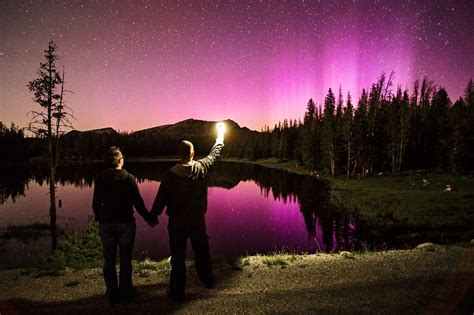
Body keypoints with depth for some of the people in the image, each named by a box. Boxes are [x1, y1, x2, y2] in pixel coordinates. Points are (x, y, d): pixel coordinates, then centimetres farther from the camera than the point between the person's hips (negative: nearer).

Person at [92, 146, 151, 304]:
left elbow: (96, 203, 3)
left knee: (109, 260, 13)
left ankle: (112, 293, 22)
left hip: (106, 224, 3)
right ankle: (125, 292, 18)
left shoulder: (100, 179, -1)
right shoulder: (128, 178, -9)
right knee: (125, 260, 9)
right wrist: (148, 217, 3)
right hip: (125, 223, -2)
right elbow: (138, 202, -9)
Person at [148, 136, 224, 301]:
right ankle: (208, 280, 39)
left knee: (178, 257, 7)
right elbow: (214, 154, 12)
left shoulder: (171, 174, -12)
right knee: (202, 252, 21)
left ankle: (177, 291, 18)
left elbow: (161, 198, -9)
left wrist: (153, 216, 4)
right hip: (197, 220, 2)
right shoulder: (202, 168, -7)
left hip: (176, 222, -2)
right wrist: (219, 141, 31)